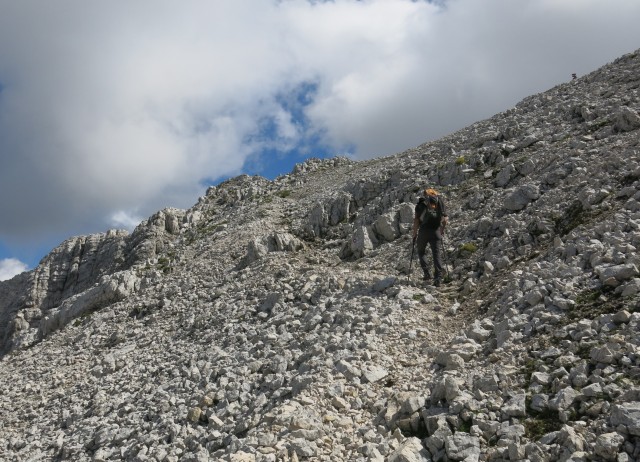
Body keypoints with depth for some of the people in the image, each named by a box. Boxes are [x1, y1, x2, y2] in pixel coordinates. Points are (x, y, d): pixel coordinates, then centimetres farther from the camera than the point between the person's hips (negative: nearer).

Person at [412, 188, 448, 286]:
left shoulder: (421, 204, 6)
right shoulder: (440, 203, 11)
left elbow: (416, 220, 0)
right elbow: (445, 220, 6)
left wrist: (414, 234, 7)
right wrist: (441, 231, 19)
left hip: (423, 231, -1)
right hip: (436, 231, 1)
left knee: (421, 252, 19)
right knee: (437, 254, 3)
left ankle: (427, 272, 7)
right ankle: (438, 277, -10)